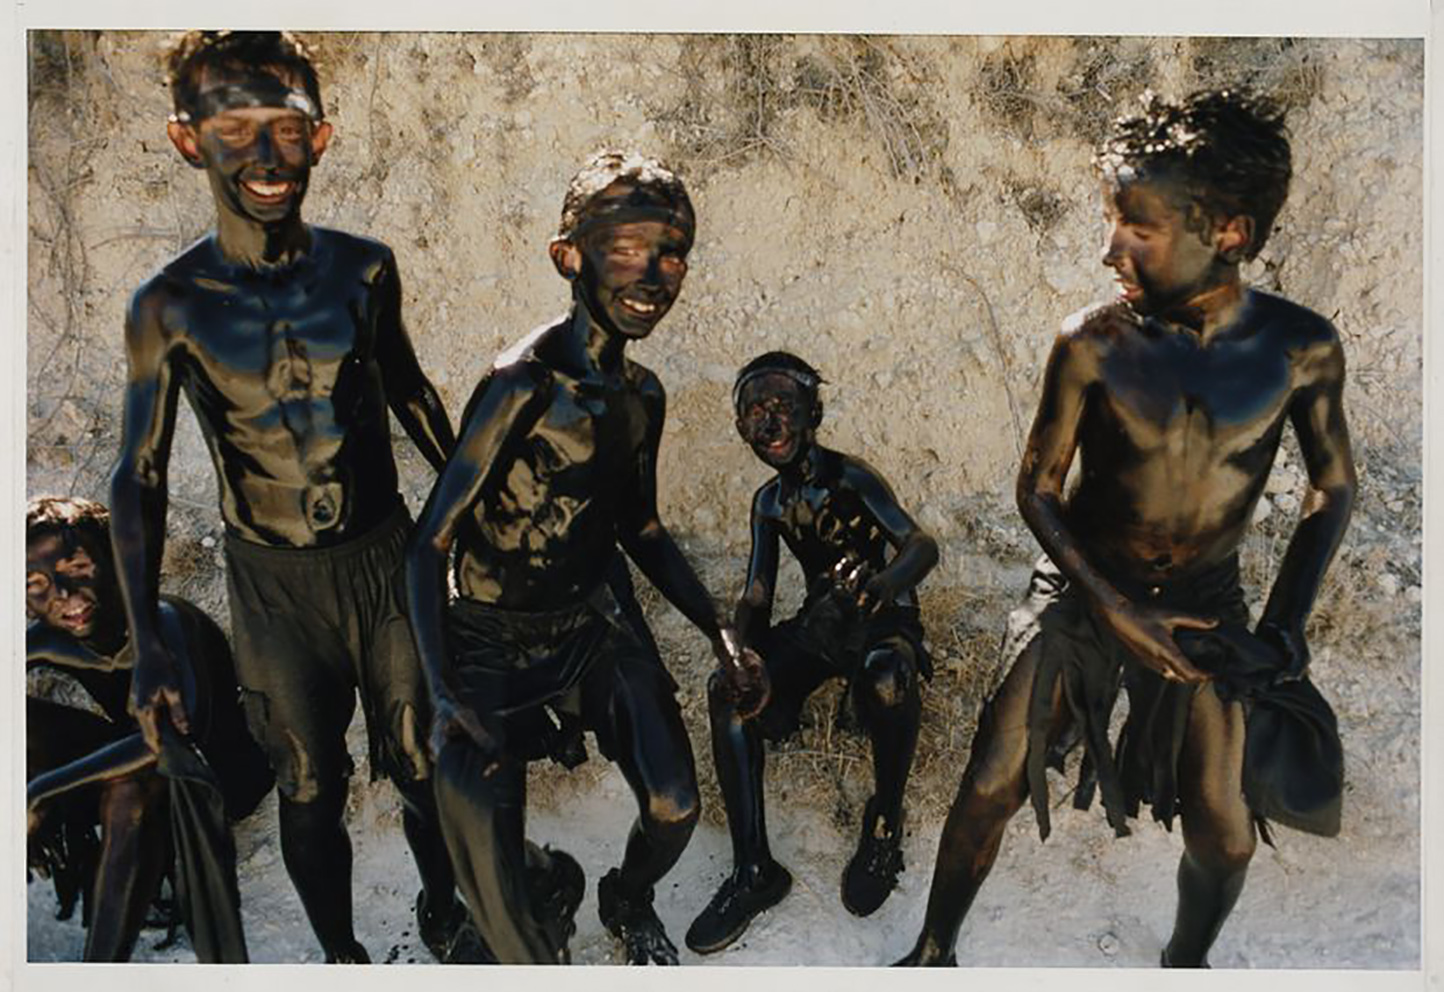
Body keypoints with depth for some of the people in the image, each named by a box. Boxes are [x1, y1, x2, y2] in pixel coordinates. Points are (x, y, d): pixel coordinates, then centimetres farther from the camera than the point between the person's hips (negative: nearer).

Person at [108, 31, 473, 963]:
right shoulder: (172, 305, -13)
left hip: (387, 557, 2)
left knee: (418, 763, 16)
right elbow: (140, 477, -7)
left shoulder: (365, 269, -7)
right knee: (311, 792, 14)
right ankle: (341, 951, 38)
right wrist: (147, 642, -13)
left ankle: (444, 910, 43)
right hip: (274, 583, -1)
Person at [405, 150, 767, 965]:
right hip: (497, 648, -5)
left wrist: (722, 636, 8)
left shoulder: (642, 396, -1)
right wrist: (445, 695, -25)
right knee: (496, 897, -10)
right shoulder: (524, 385, -23)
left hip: (599, 626, 6)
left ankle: (628, 902, 39)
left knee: (676, 809, 3)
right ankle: (540, 961, 25)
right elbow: (430, 544, -20)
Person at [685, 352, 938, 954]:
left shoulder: (849, 478, -9)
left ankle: (884, 826, -14)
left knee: (887, 684, -41)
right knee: (728, 692, -22)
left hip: (885, 618, -5)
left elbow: (922, 546, -22)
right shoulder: (769, 502, 8)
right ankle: (753, 871, -18)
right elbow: (756, 595, 6)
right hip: (821, 622, 5)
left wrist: (868, 591, -43)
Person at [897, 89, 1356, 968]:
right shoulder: (1092, 344, -16)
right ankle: (935, 950, 24)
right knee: (992, 787, -1)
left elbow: (1334, 487, 2)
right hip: (1081, 590, -1)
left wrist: (1288, 622, -8)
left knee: (1222, 826, 5)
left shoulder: (1302, 348, -12)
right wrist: (1115, 608, -15)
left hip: (1205, 600, 1)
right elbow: (1038, 488, -7)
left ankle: (1187, 960, 38)